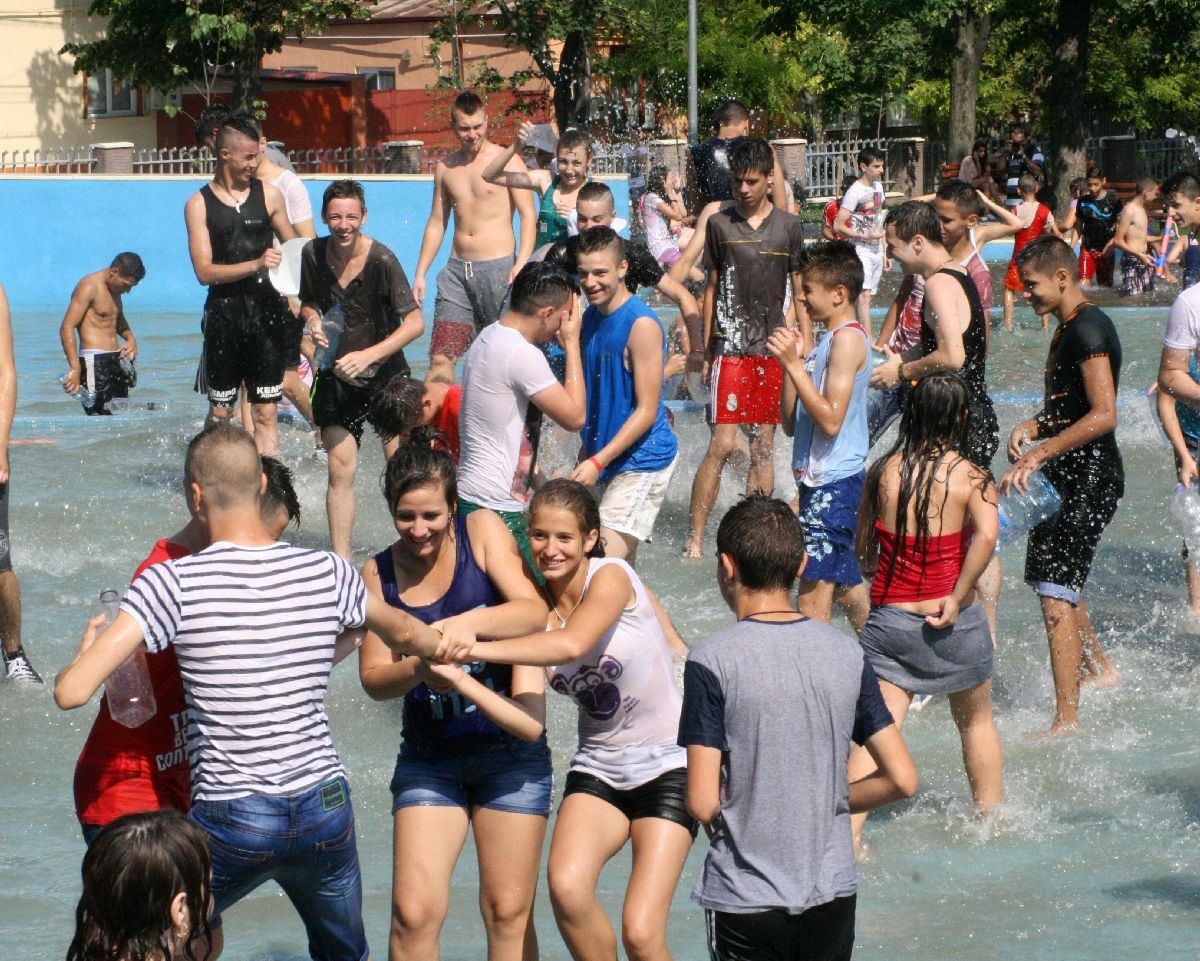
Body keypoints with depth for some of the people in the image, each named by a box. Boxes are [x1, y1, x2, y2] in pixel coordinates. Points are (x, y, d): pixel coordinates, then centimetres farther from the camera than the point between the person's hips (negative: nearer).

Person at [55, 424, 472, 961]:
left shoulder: (174, 584, -12)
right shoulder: (327, 573, 1)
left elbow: (71, 692, -16)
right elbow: (405, 632, 22)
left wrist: (85, 649, 7)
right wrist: (439, 647, 46)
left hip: (231, 823, -3)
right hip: (327, 811, 4)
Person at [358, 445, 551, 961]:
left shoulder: (482, 531, -4)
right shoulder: (379, 573, 1)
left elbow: (534, 611, -15)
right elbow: (373, 676, -2)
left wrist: (470, 622, -33)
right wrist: (418, 669, -24)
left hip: (509, 751, -1)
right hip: (428, 758, 1)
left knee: (508, 912, 3)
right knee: (413, 914, -7)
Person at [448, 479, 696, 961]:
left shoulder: (611, 576, -14)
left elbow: (571, 644, -36)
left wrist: (474, 649, -38)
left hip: (666, 765, -4)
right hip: (599, 767, 4)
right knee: (566, 885, -26)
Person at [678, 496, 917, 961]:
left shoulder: (712, 659, -12)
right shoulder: (847, 653, 1)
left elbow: (702, 803, -14)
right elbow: (902, 780, 1)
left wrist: (739, 817, 8)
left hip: (746, 900, -4)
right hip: (833, 893, 4)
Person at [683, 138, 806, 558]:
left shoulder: (789, 226, 5)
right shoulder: (720, 223, 3)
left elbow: (800, 291, 11)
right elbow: (712, 287, 9)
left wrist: (805, 346, 6)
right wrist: (705, 349, 7)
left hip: (773, 349, 2)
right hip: (731, 346, -2)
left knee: (764, 448, 6)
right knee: (722, 444, -11)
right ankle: (694, 539, -9)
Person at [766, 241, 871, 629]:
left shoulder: (848, 339, -13)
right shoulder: (828, 341, 16)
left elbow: (831, 420, -23)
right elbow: (791, 424, 13)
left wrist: (794, 364, -20)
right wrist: (790, 361, 2)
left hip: (834, 483, -11)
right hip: (821, 480, 11)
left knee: (813, 599, -11)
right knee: (847, 585, 19)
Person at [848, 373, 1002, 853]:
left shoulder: (883, 471, 0)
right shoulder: (971, 476, -7)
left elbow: (863, 550, 8)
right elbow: (987, 534, -26)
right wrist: (958, 597, -19)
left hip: (888, 617, 1)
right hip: (954, 624, -1)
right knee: (976, 722, 21)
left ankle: (849, 830, -17)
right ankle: (991, 819, 35)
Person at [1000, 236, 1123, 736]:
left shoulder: (1088, 329, -17)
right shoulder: (1068, 329, 15)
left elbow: (1104, 416, -25)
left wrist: (1038, 454, -27)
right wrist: (1032, 427, 2)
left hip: (1091, 476, -11)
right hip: (1069, 475, 11)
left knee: (1055, 591, -14)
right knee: (1051, 577, 23)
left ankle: (1067, 719, -14)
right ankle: (1099, 668, 41)